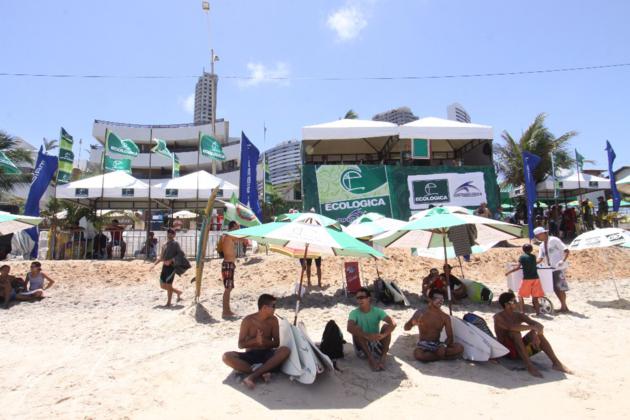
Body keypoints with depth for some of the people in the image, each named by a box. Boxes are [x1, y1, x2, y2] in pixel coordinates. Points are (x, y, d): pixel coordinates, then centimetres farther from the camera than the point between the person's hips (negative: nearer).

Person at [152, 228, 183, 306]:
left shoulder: (175, 244, -5)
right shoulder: (165, 245, 16)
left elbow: (181, 254, -16)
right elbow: (161, 257, 23)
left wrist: (171, 260, -23)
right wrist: (154, 264, 9)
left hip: (171, 266, -7)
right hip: (164, 266, 7)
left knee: (169, 285, -4)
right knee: (162, 285, 9)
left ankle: (168, 302, 8)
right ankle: (178, 292, 26)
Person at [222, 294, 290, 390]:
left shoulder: (273, 320, -1)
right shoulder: (248, 320, -8)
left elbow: (276, 343, -2)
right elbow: (240, 344, -6)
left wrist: (264, 341, -22)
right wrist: (255, 340, -24)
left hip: (267, 354, 1)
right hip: (250, 355, -1)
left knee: (285, 350, -30)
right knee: (227, 357, -27)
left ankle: (253, 376, -35)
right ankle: (261, 372, -32)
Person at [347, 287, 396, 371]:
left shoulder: (377, 311, -8)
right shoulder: (354, 313, -11)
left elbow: (393, 323, -22)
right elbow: (350, 328, -31)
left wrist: (383, 335, -40)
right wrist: (367, 336, -43)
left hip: (377, 344, 1)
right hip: (362, 349, -1)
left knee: (386, 326, -20)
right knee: (356, 329, -27)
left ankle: (383, 357, -26)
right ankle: (370, 358, -27)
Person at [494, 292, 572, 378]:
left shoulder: (519, 316, 7)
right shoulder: (498, 317, -11)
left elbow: (539, 325, -5)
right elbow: (511, 327, -33)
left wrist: (534, 333, -27)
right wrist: (532, 327, -30)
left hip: (521, 349, 6)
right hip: (507, 350, -6)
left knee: (538, 332, -10)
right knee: (514, 332, -33)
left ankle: (556, 363, -11)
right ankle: (529, 366, -38)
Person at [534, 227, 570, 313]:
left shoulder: (554, 240, -9)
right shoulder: (542, 245, 12)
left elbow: (566, 251, -12)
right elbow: (540, 258, 9)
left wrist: (563, 260, -26)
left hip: (558, 268, -7)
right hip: (550, 269, 7)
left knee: (560, 288, -3)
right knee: (555, 288, 9)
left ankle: (564, 306, 6)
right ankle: (563, 306, 18)